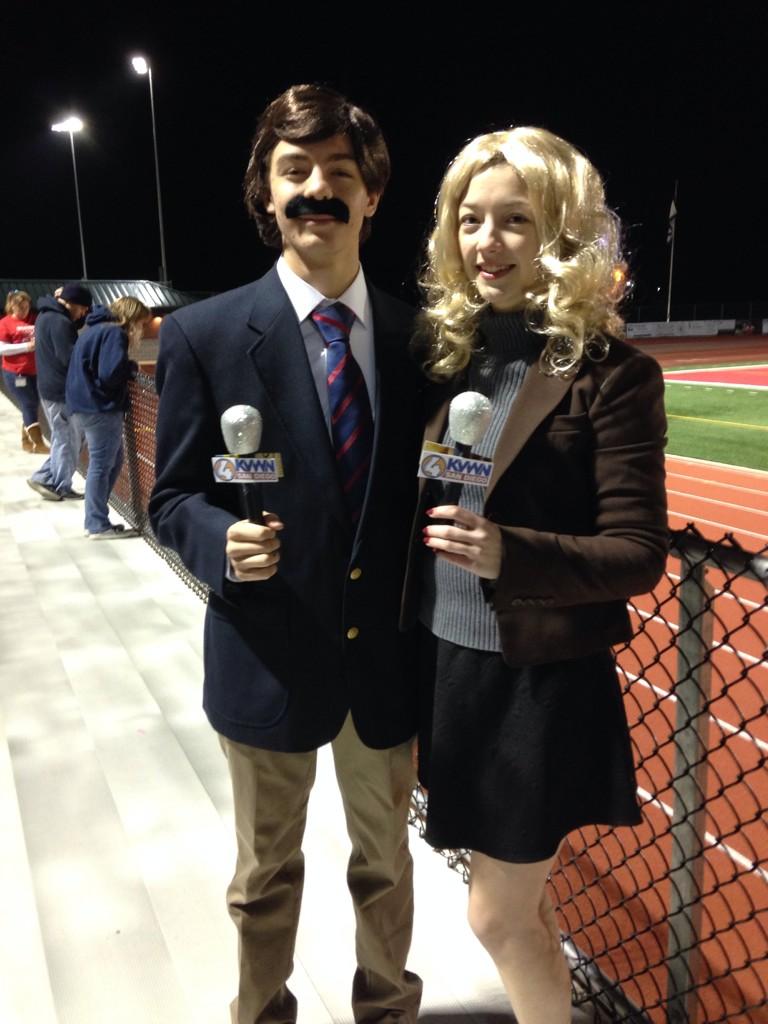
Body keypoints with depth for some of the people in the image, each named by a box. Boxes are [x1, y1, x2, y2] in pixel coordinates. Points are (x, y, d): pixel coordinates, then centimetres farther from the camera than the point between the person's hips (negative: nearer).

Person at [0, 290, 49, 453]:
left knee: (32, 406, 11)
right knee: (28, 405, -6)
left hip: (34, 371, 6)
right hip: (15, 373, -6)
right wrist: (27, 346, -18)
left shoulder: (34, 320, 8)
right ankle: (39, 444, -3)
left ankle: (26, 440, 25)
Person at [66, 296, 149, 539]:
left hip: (83, 405, 10)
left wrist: (126, 368, 9)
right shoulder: (115, 333, -12)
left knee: (111, 461, 15)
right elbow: (110, 374, -22)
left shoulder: (96, 329, 19)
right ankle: (98, 525, 3)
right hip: (99, 407, -10)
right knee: (102, 465, -3)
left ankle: (95, 520, 18)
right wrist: (132, 366, -4)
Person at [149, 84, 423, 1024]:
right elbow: (174, 499, -5)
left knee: (385, 862, 24)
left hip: (390, 658, 2)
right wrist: (224, 544, -27)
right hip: (270, 660, -2)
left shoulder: (417, 336, -2)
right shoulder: (203, 335, -8)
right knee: (266, 876, 21)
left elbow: (430, 487, 3)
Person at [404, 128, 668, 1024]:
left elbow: (639, 553, -15)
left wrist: (510, 553, -30)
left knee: (498, 916, 12)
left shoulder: (611, 372, -14)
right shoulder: (442, 345, 2)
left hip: (541, 679, -5)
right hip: (442, 658, 5)